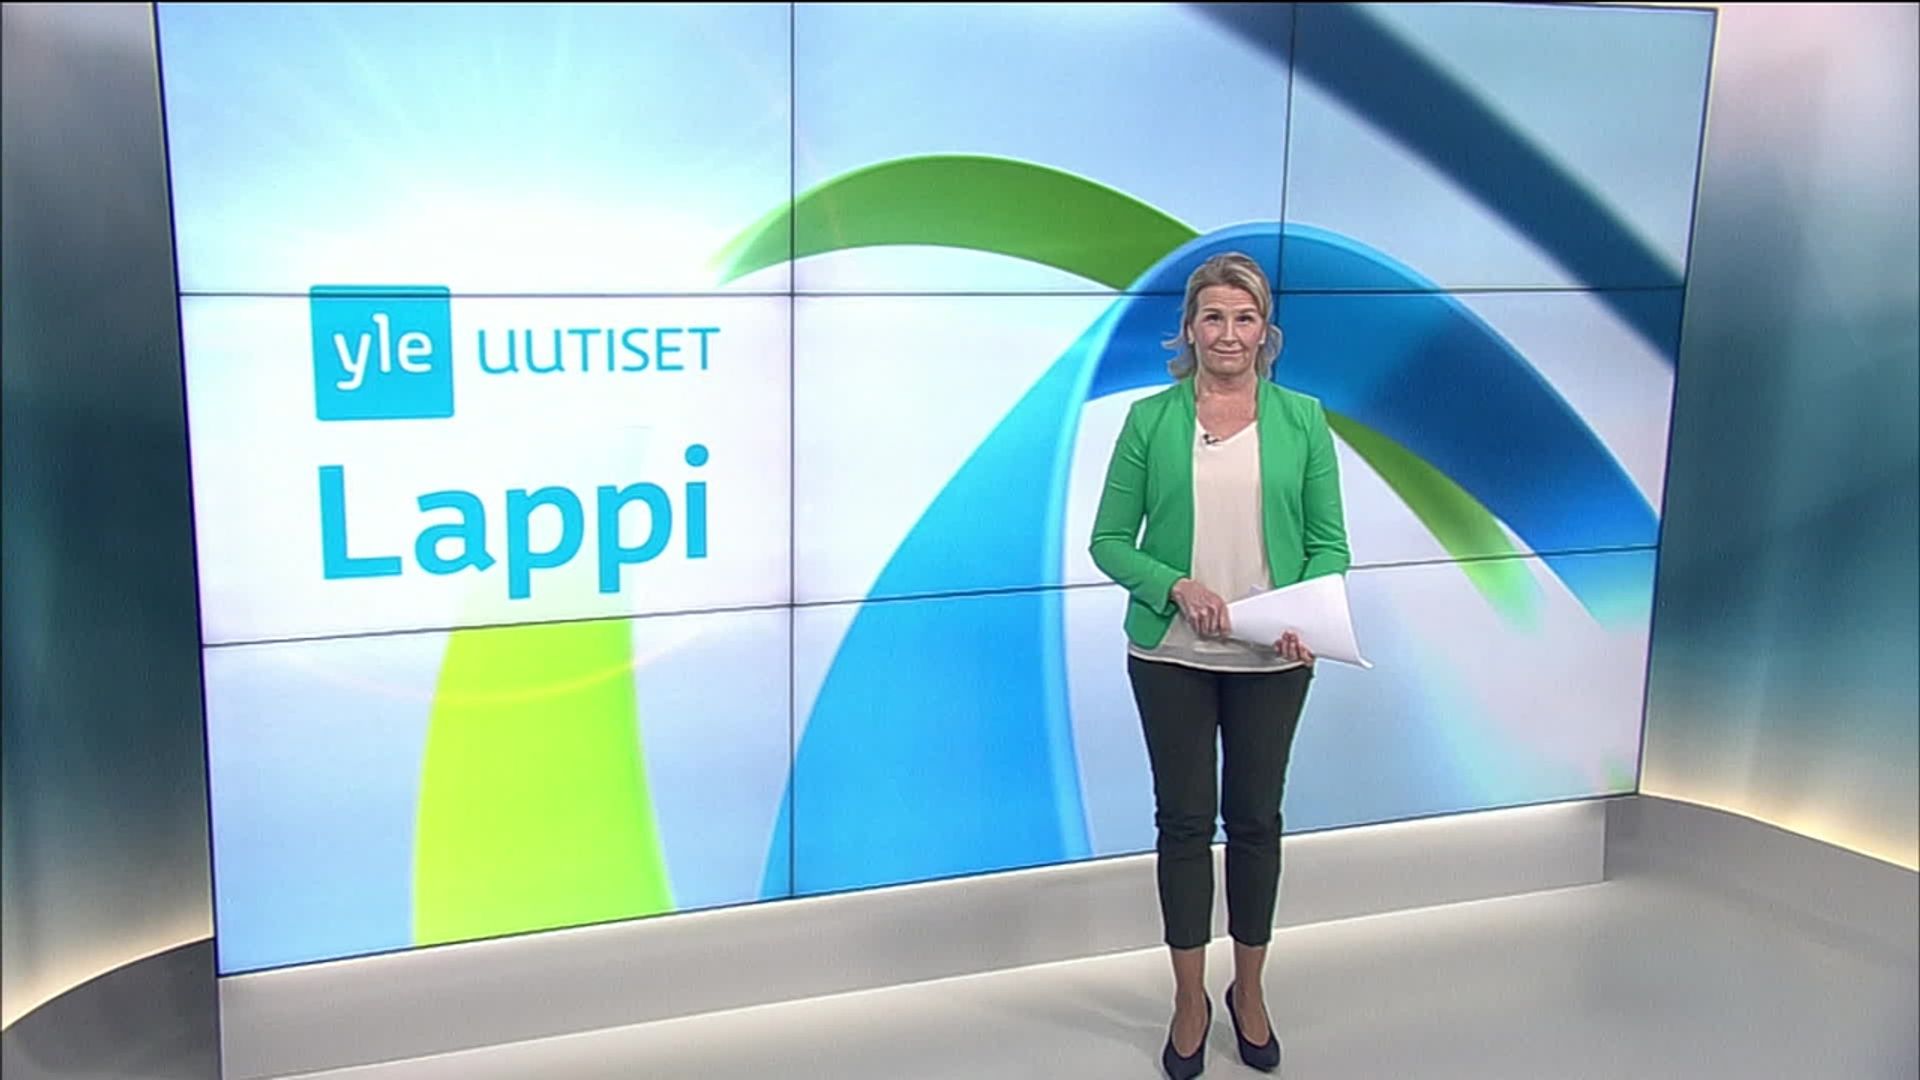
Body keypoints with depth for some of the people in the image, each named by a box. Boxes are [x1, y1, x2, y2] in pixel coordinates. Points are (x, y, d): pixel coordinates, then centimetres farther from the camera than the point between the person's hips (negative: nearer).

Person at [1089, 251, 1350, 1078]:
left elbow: (1329, 542, 2)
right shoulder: (1151, 419, -2)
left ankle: (1249, 992, 30)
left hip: (1272, 661, 1)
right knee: (1184, 819, 7)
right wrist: (1176, 585, -19)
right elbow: (1109, 540, -2)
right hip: (1171, 655, -1)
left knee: (1256, 818, 12)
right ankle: (1189, 1000, 23)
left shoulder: (1301, 419, 1)